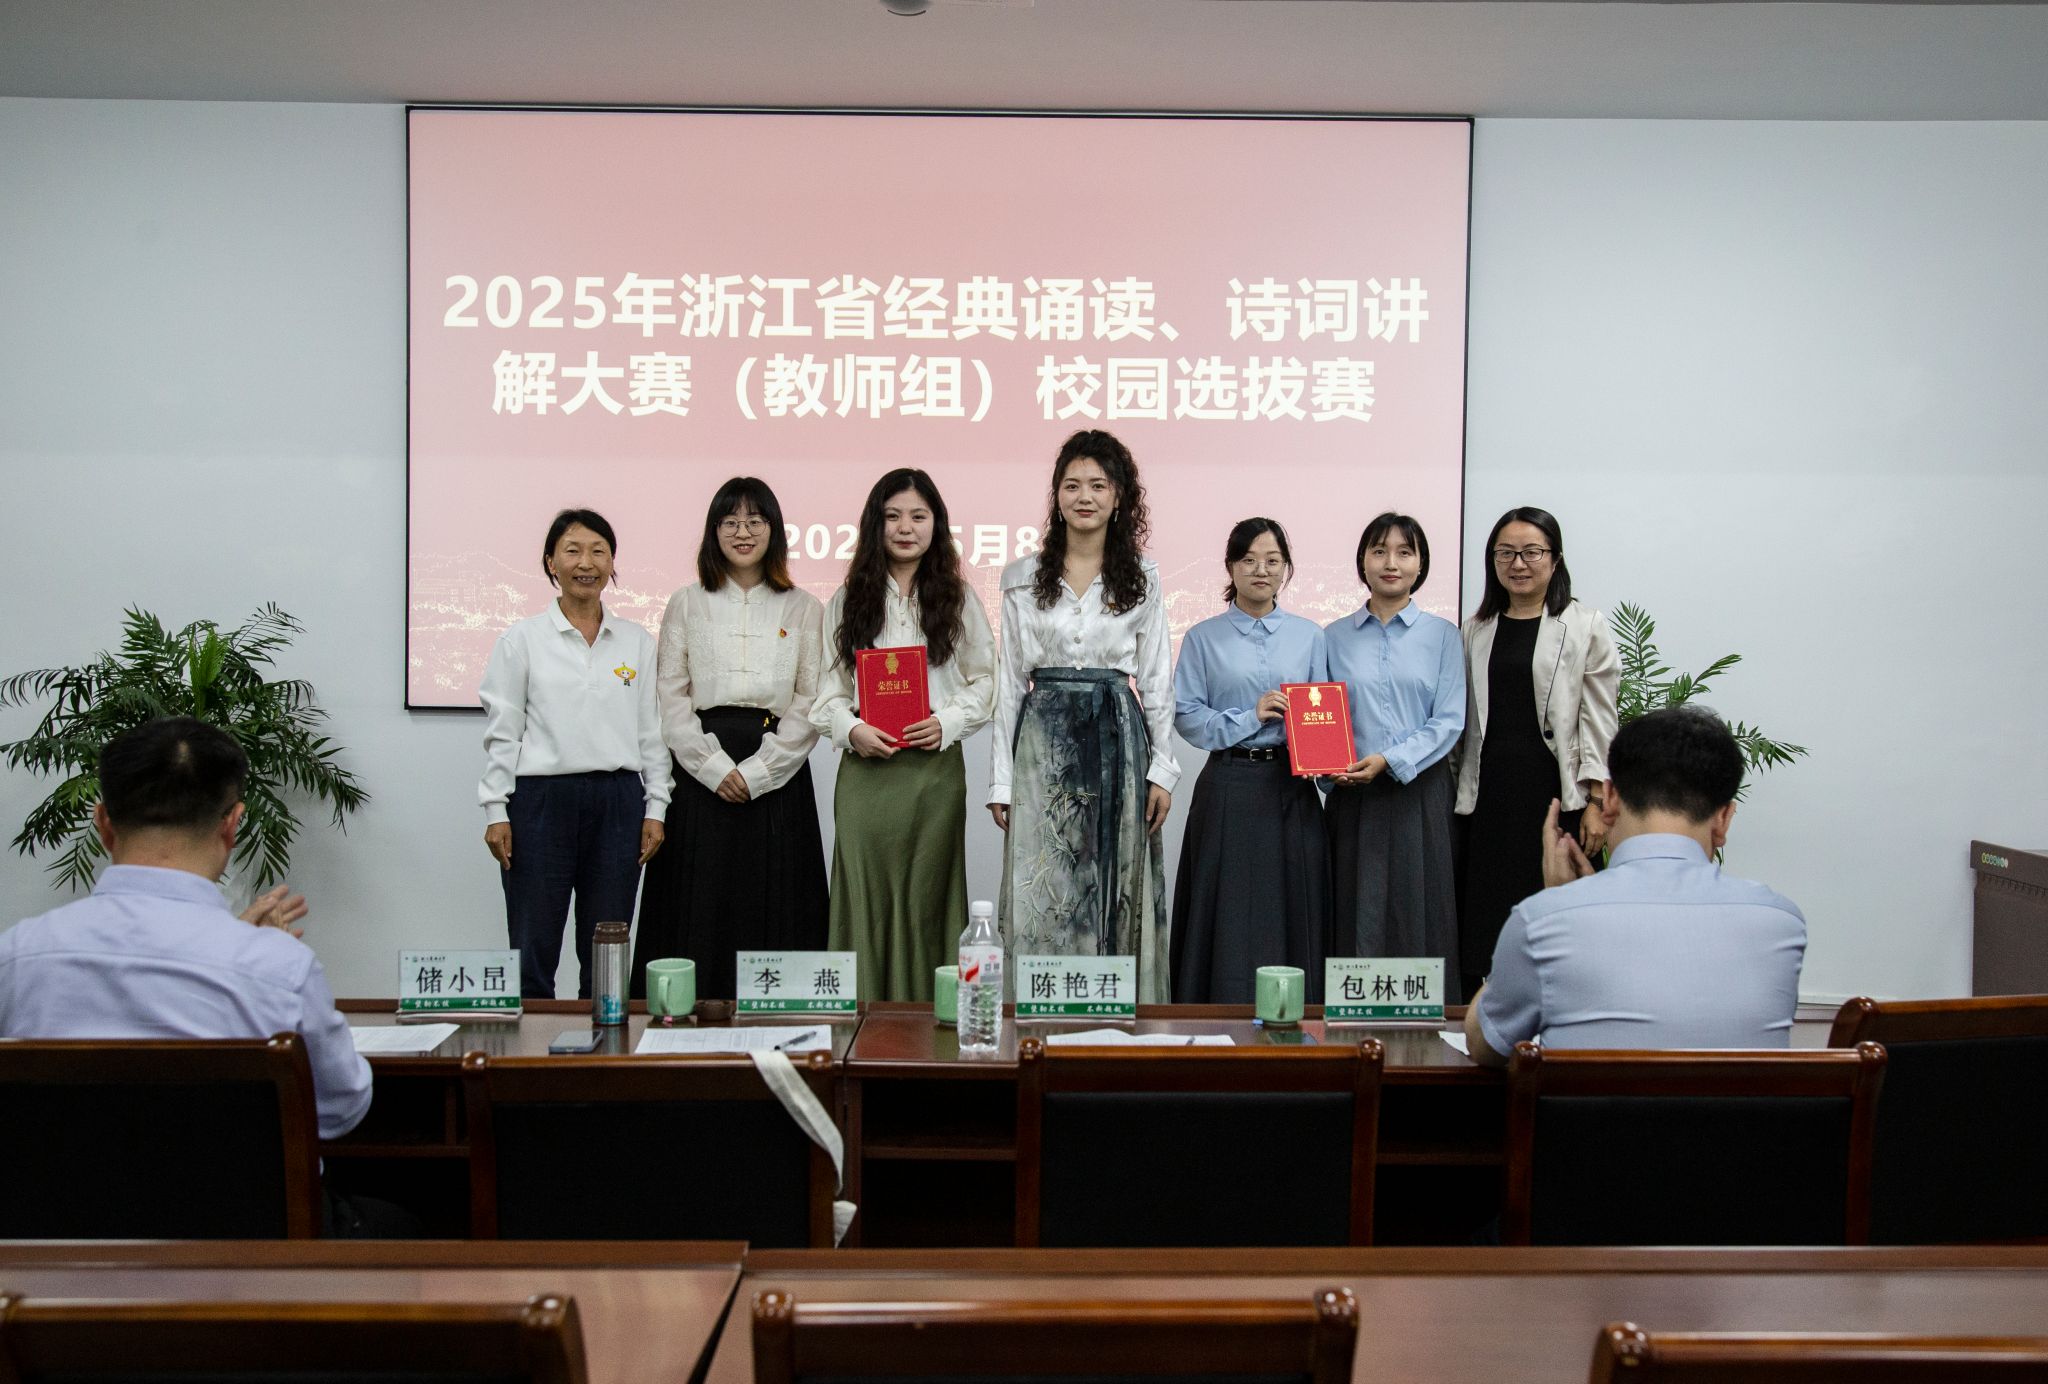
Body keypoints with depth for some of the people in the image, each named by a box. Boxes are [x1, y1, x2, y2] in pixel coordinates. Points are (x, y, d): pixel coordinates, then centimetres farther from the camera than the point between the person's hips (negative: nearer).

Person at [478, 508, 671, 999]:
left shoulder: (638, 642, 9)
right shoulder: (522, 639, 2)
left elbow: (652, 731, 9)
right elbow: (501, 732, 1)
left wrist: (655, 808, 4)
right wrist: (496, 811, -4)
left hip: (618, 801, 2)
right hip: (542, 798, -2)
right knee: (533, 954, 0)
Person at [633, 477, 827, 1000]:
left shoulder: (803, 609, 9)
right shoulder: (686, 604, 10)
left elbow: (811, 702, 1)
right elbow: (669, 695, 3)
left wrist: (756, 772, -9)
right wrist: (713, 765, -10)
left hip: (777, 775, 0)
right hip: (699, 774, 0)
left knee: (774, 909, 0)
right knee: (699, 908, -1)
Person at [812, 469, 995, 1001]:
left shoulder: (959, 598, 10)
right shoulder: (847, 600, 10)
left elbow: (985, 681, 8)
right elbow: (826, 688, 7)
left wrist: (948, 722, -9)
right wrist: (851, 728, -12)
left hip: (937, 765, 0)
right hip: (866, 767, 0)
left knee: (927, 897, 2)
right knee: (867, 897, -1)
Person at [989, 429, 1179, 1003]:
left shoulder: (1142, 578, 7)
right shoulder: (1023, 578, 7)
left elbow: (1157, 681, 7)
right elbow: (1009, 679, 7)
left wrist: (1161, 768, -1)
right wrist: (1001, 778, 2)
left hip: (1119, 738, 0)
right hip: (1044, 738, 0)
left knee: (1119, 887, 2)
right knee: (1042, 893, -3)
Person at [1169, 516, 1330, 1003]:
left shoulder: (1309, 636, 10)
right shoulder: (1204, 638, 4)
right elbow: (1186, 716, -2)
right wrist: (1250, 717, -12)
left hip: (1292, 790, 2)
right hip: (1230, 789, -2)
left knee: (1292, 914, 4)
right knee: (1229, 915, 0)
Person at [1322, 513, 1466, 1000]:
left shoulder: (1441, 635, 4)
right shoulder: (1335, 637, 9)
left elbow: (1450, 720, -2)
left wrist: (1390, 760, -14)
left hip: (1419, 791, -1)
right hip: (1352, 793, 1)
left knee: (1418, 911, -1)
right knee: (1355, 912, 1)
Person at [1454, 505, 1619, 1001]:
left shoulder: (1585, 626, 1)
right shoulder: (1476, 630, 12)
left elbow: (1598, 721, -2)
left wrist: (1595, 803, -8)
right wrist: (1454, 793, 9)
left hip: (1553, 792, -3)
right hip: (1487, 794, 4)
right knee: (1483, 927, 4)